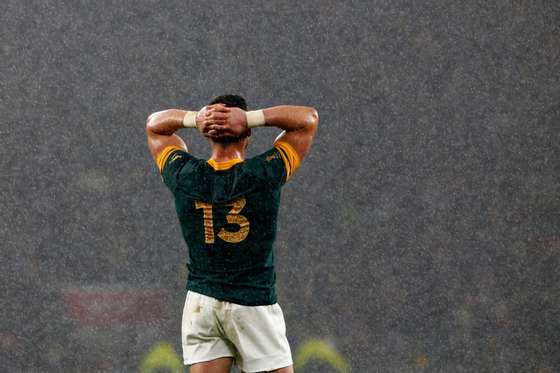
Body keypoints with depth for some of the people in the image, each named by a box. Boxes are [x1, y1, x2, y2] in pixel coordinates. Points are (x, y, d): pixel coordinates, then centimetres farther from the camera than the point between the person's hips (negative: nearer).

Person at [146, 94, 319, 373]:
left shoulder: (185, 176, -5)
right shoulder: (263, 175, -12)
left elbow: (154, 124, 14)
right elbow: (308, 118, -1)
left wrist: (195, 119, -6)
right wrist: (250, 119, -12)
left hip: (201, 304, 3)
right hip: (255, 305, -3)